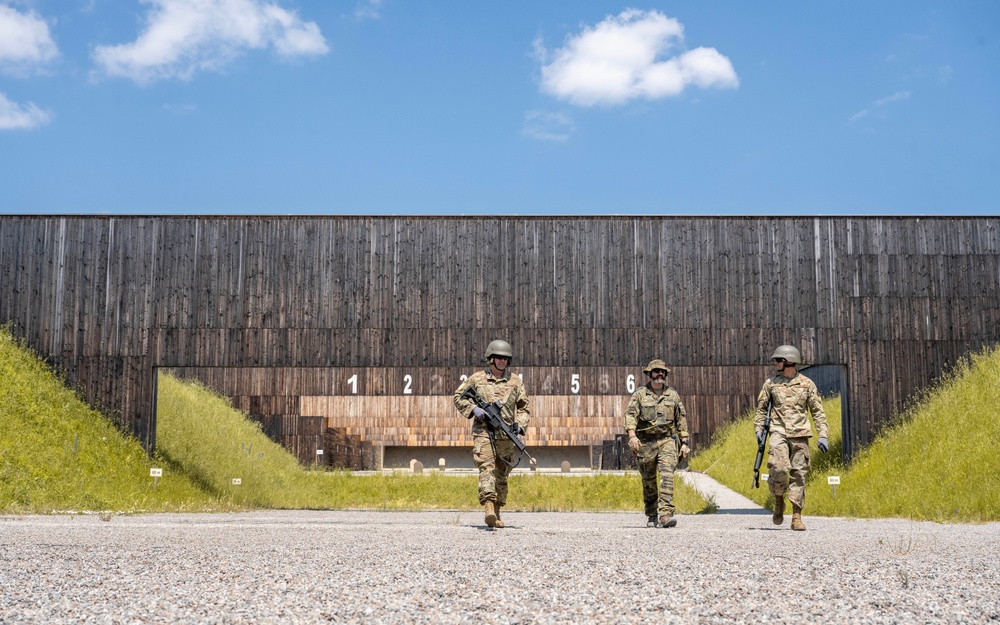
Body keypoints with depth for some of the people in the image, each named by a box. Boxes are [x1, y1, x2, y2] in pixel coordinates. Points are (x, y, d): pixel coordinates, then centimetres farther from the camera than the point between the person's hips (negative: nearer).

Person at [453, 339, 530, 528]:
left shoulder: (515, 381, 11)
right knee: (487, 468, -19)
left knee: (502, 475, 8)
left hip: (506, 435, 3)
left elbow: (523, 407, 14)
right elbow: (458, 397, 12)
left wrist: (519, 424, -4)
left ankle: (496, 513, 19)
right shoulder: (477, 378, 6)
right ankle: (489, 509, -32)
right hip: (483, 433, -3)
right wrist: (473, 409, -5)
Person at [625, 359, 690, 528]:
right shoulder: (639, 394, 4)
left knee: (667, 475, -18)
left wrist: (685, 442, 8)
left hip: (667, 440, 0)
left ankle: (666, 514, -25)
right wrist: (632, 436, -23)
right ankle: (651, 516, 23)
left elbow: (681, 419, 14)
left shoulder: (673, 395, 10)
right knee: (648, 481, 8)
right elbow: (630, 414, -7)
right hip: (645, 442, 0)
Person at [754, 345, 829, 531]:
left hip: (800, 435, 1)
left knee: (799, 474, -1)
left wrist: (823, 435, 0)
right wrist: (758, 429, 2)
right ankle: (779, 501, 5)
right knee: (779, 468, -21)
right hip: (779, 433, -1)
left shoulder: (806, 384, 6)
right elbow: (761, 408, 14)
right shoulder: (770, 383, 8)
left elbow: (818, 411, 8)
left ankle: (797, 517, 5)